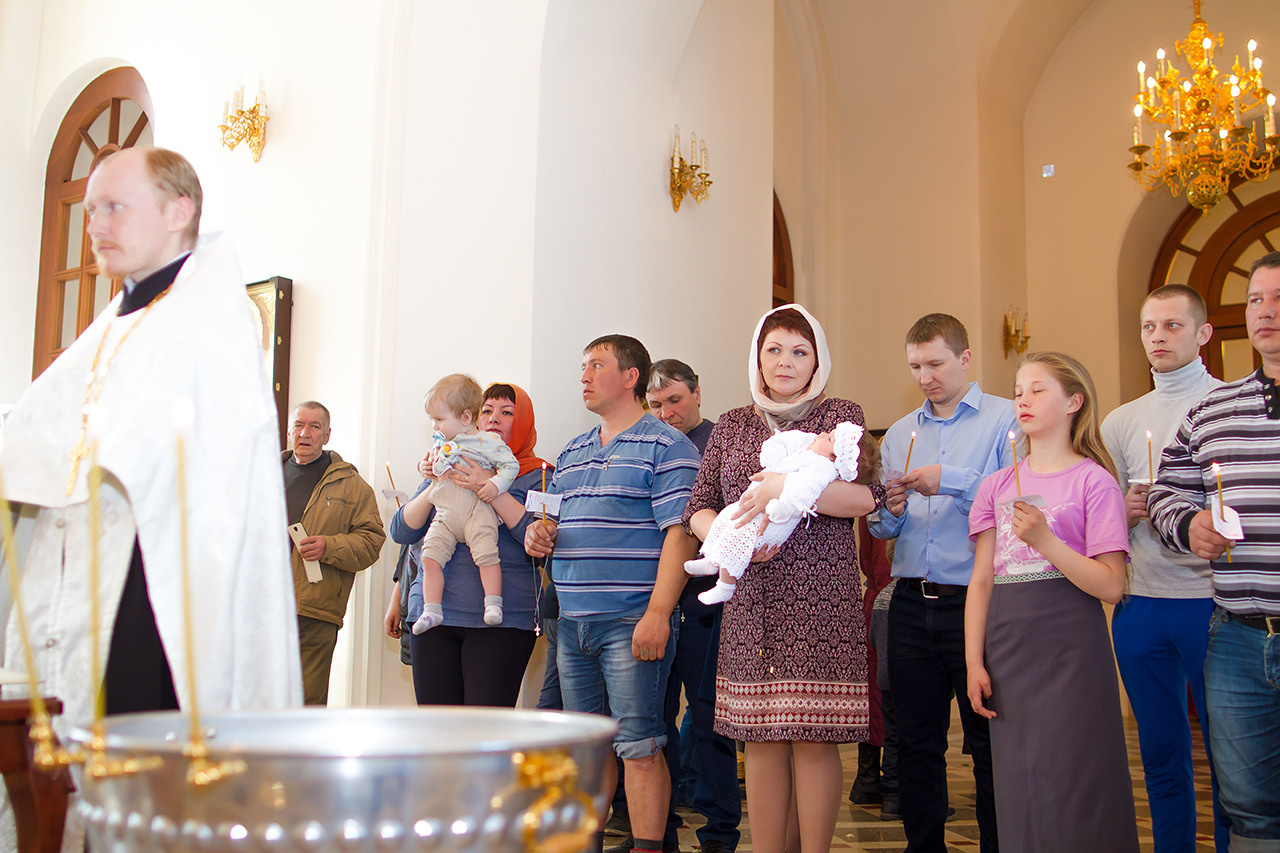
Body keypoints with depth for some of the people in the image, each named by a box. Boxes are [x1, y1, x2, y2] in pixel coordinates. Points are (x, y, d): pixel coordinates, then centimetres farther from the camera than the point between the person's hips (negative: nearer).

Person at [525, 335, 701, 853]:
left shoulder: (667, 446, -4)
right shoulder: (572, 454, 19)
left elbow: (679, 534, -13)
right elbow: (552, 519, 28)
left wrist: (657, 614, -21)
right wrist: (537, 534, 3)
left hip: (633, 620, -7)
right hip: (573, 622, 7)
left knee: (638, 743, -6)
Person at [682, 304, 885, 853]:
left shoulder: (841, 416, 7)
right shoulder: (732, 426, 16)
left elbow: (868, 498, -6)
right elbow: (697, 508, 13)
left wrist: (787, 484, -17)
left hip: (821, 596, -3)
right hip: (750, 598, 3)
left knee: (814, 738, -4)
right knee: (760, 737, 3)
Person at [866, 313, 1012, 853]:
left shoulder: (1006, 420, 0)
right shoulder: (899, 435, 16)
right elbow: (879, 530, 16)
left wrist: (952, 482, -19)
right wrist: (890, 510, -5)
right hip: (912, 605, 5)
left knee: (990, 742, 2)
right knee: (916, 742, 11)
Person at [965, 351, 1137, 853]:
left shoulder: (1092, 481, -2)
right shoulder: (998, 485, 12)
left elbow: (1110, 586, -9)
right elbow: (981, 581, 9)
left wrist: (1044, 539, -19)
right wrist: (974, 662, 2)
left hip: (1070, 647, -4)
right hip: (1008, 651, 4)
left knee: (1069, 788, -3)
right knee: (1017, 788, 8)